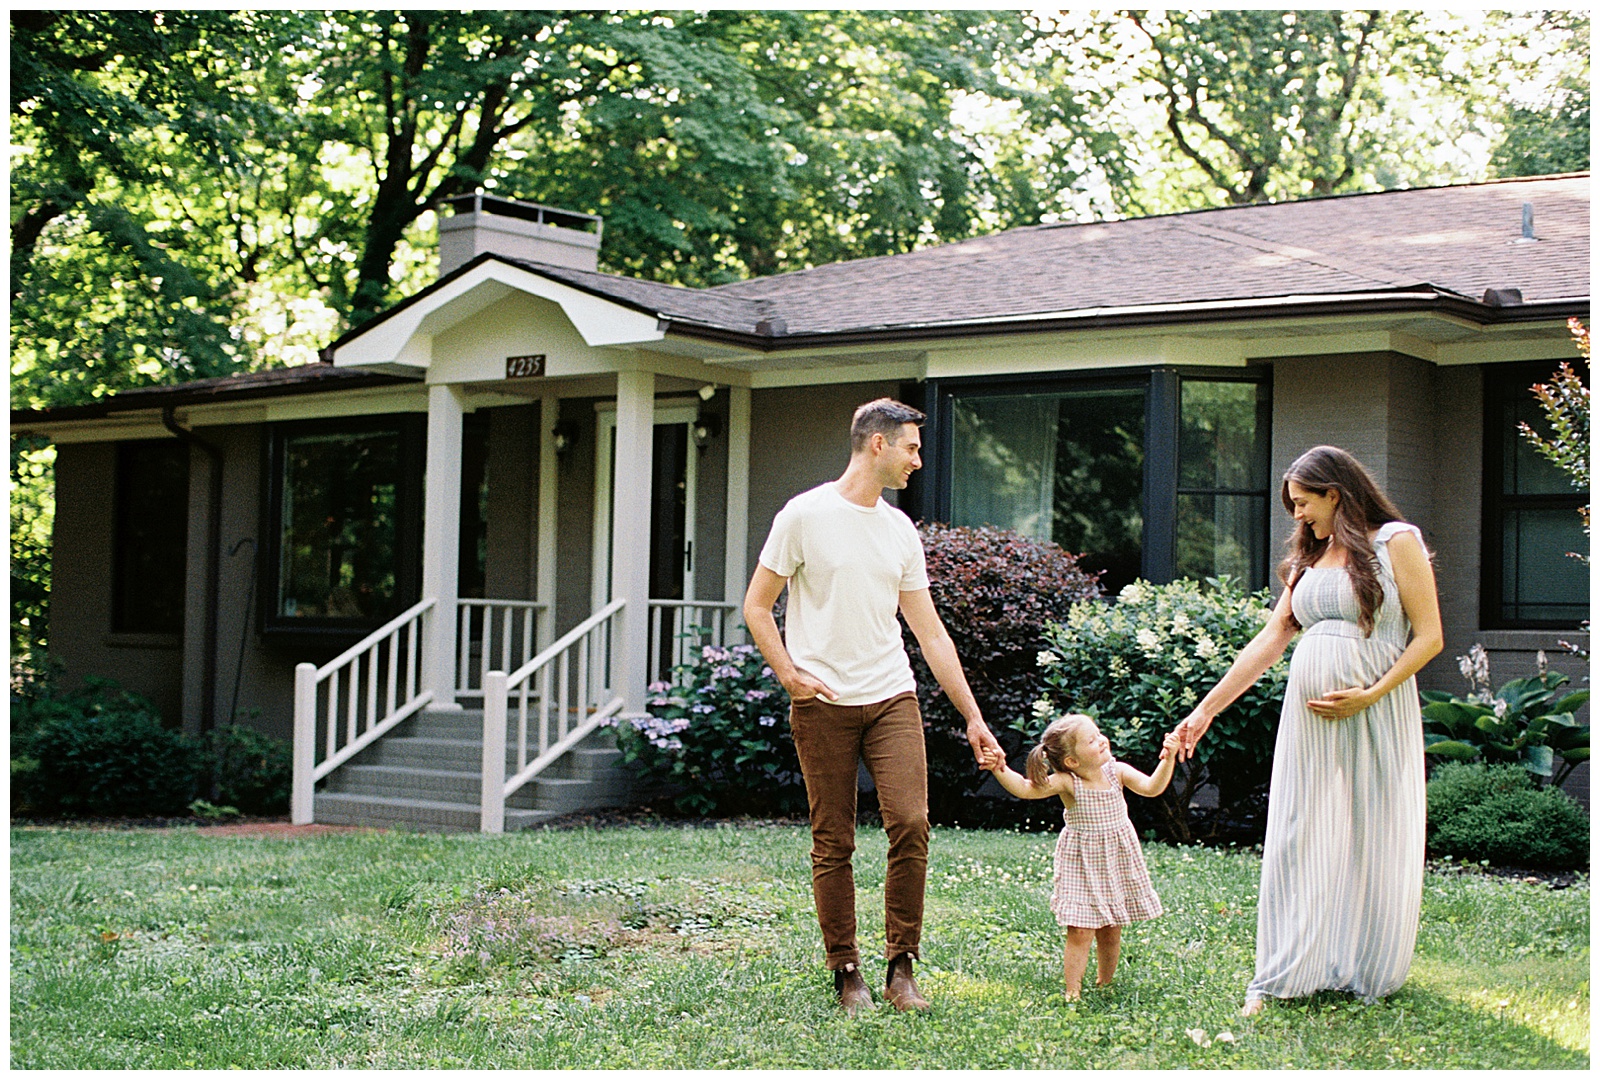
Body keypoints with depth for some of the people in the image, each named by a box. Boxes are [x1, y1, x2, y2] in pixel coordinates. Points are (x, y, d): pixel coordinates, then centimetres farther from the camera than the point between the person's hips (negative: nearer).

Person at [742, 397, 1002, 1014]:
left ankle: (900, 969, 2)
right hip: (823, 705, -4)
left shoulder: (901, 531, 13)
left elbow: (930, 631, 15)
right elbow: (757, 606, 2)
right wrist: (791, 677, -10)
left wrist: (973, 717, 12)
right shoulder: (806, 515, -2)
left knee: (911, 825, -10)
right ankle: (845, 974, 12)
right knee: (833, 844, 0)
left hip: (892, 698, 4)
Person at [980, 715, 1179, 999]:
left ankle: (1104, 983, 28)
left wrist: (1167, 760, -29)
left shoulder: (1117, 771, -8)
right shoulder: (1066, 782, -18)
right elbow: (1025, 788, -25)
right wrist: (1001, 770, -42)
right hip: (1081, 864, -3)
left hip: (1118, 862, 3)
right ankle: (1072, 992, 0)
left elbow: (1151, 787, -16)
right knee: (1080, 932, -7)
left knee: (1110, 932, 11)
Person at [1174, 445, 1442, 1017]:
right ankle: (1280, 979, 5)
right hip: (1308, 713, 5)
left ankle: (1368, 971, 15)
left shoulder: (1396, 542, 0)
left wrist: (1370, 695, -14)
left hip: (1376, 712, -5)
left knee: (1373, 840, 1)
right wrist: (1207, 708, 11)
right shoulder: (1309, 558, 16)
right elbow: (1271, 639, 15)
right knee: (1296, 838, 2)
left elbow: (1429, 636, -5)